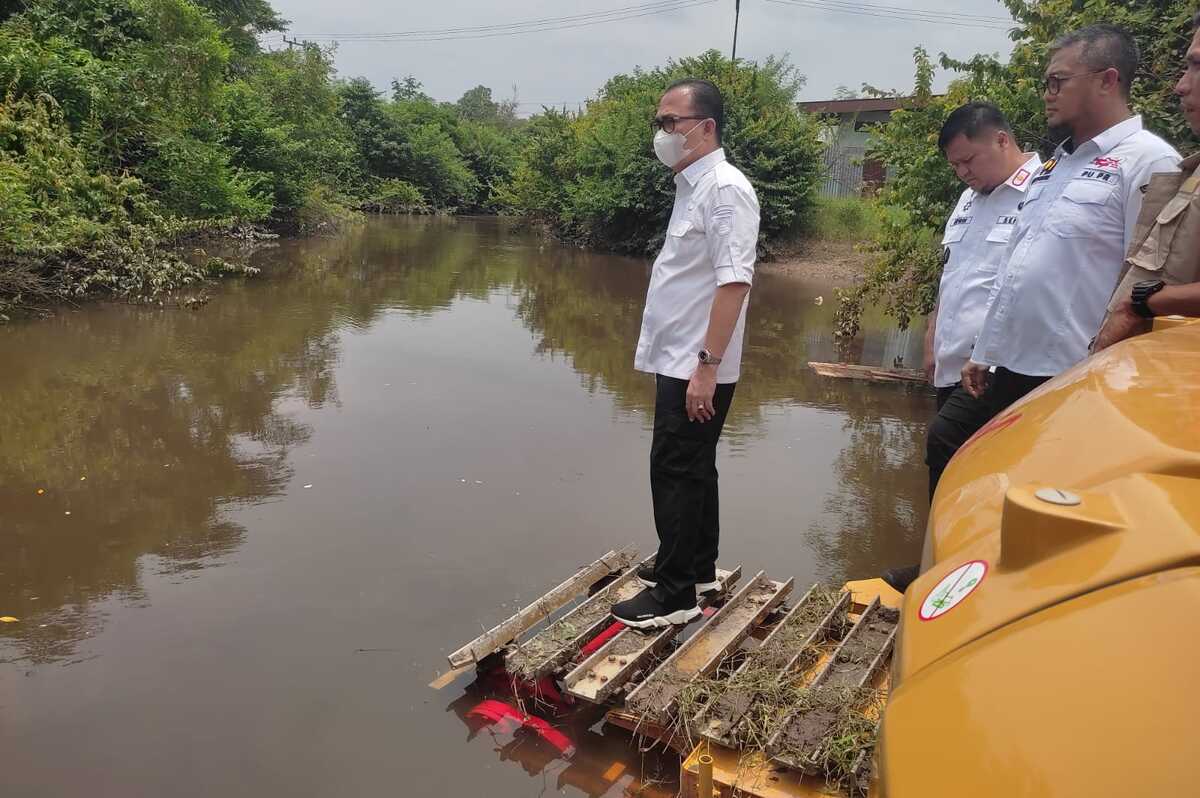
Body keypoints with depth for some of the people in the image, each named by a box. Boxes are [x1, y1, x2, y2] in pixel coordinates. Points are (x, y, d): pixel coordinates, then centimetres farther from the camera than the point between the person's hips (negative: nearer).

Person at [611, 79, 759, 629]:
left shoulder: (725, 190, -16)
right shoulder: (692, 187, 15)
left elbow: (734, 282, -24)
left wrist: (707, 365, -26)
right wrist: (695, 363, 18)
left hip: (696, 366, -10)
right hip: (679, 361, 10)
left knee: (676, 473, -4)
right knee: (692, 469, 17)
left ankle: (675, 593, 7)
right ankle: (698, 569, 30)